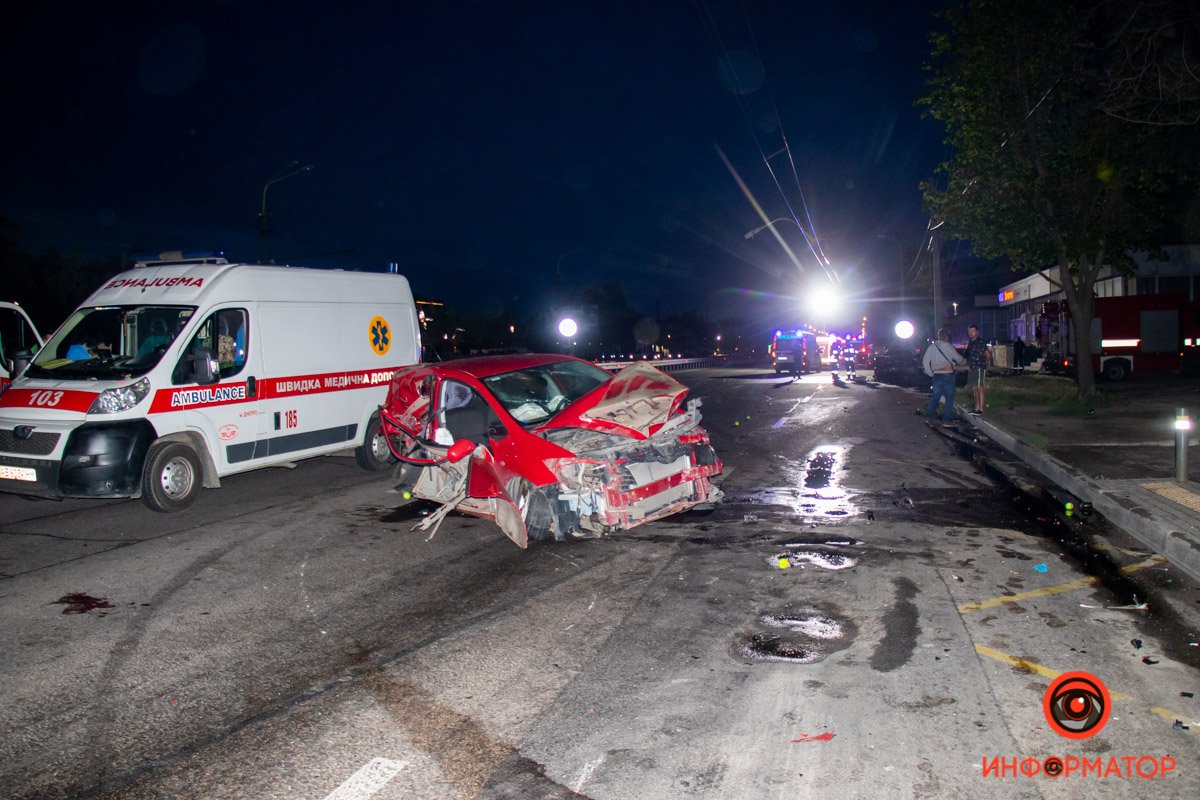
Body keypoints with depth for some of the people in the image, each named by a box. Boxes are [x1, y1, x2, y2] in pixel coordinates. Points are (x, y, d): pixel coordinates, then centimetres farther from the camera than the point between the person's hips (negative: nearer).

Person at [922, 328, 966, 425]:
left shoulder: (931, 347, 4)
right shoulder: (948, 346, -7)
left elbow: (925, 362, 2)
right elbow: (959, 359, 1)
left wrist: (930, 373, 9)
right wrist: (964, 361, 23)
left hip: (936, 375, 4)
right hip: (948, 374, -4)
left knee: (935, 395, 13)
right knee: (949, 397, 5)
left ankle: (929, 415, 5)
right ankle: (946, 418, 4)